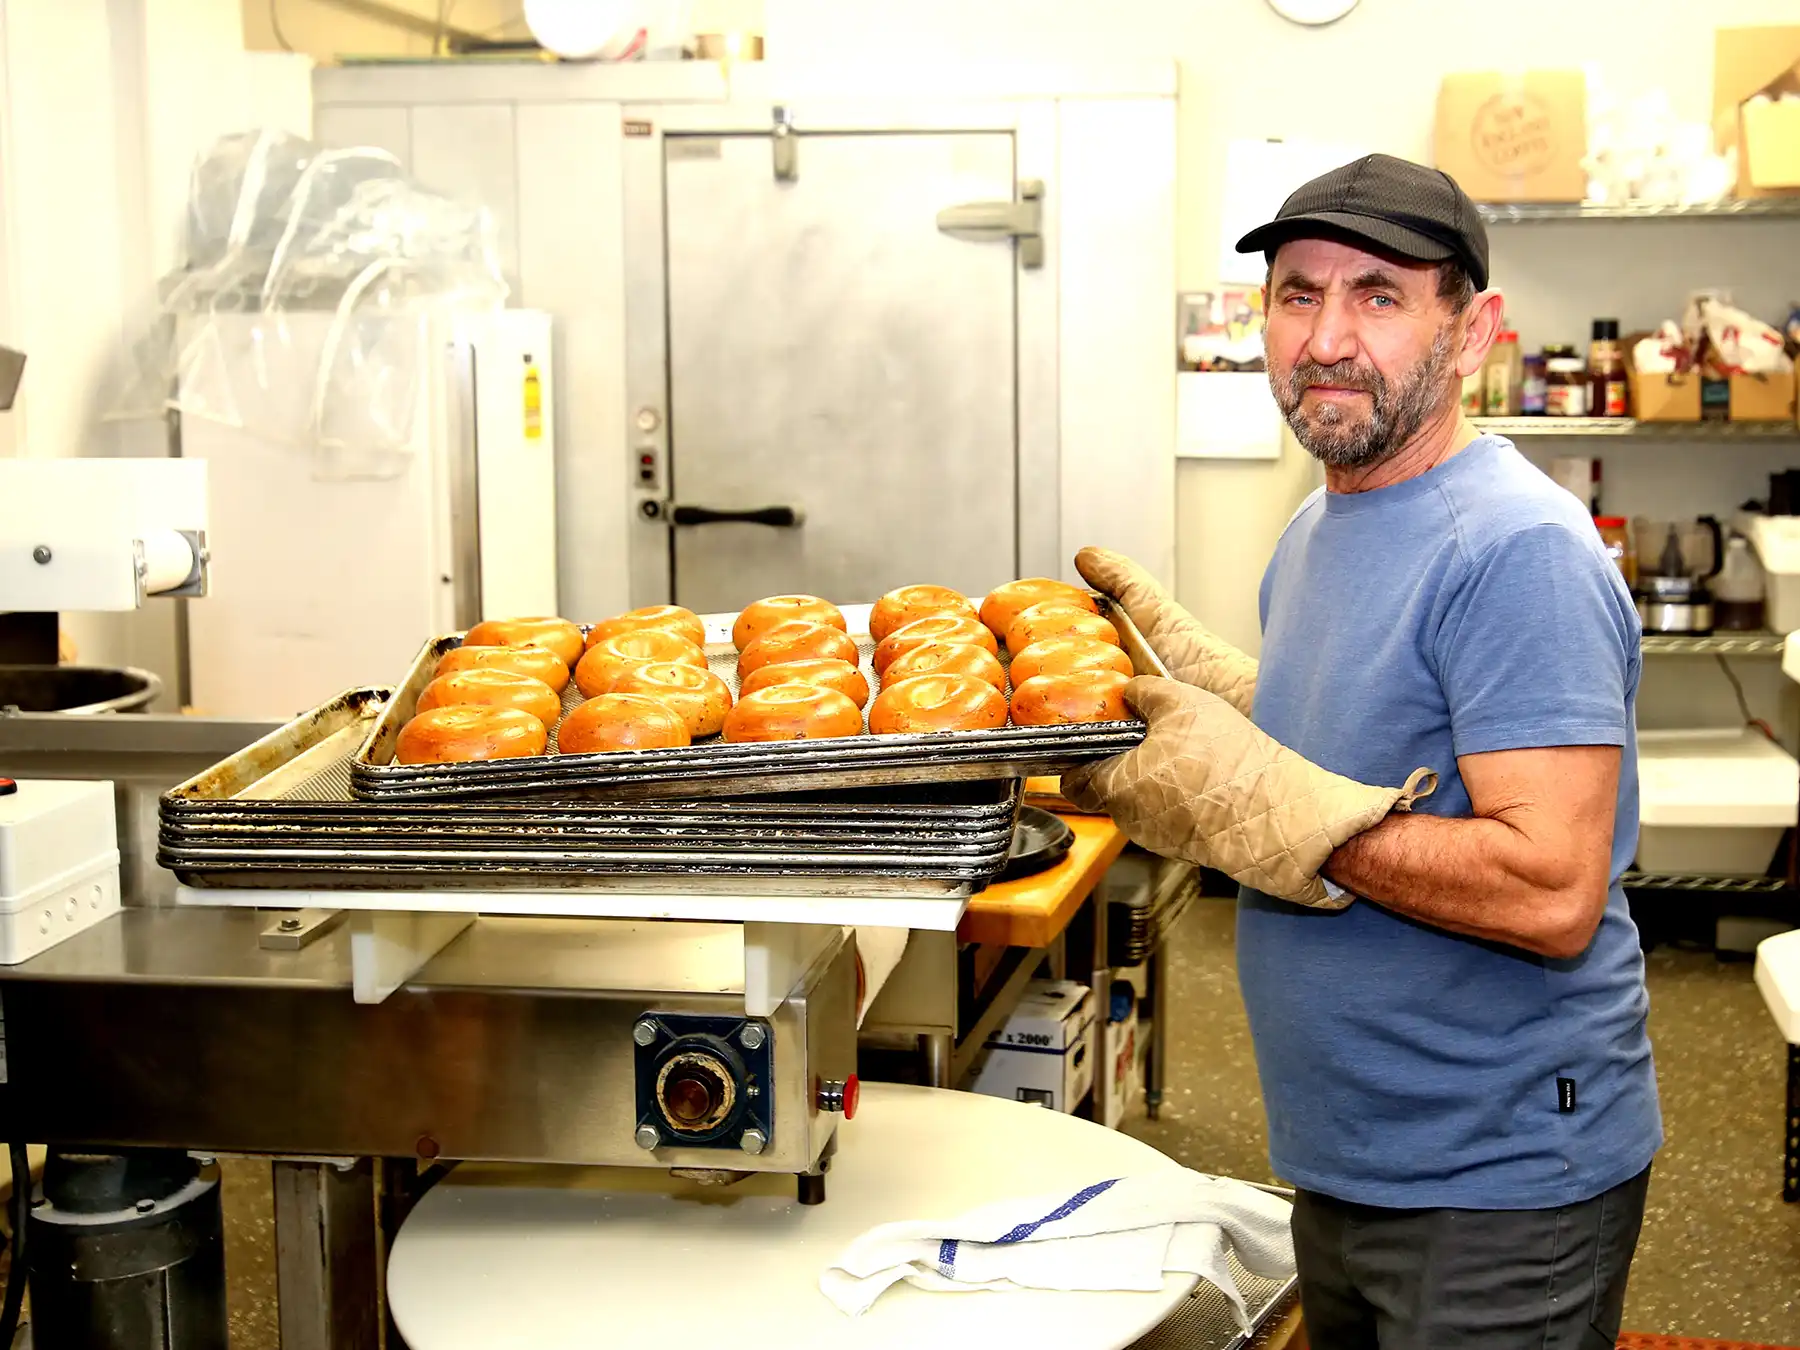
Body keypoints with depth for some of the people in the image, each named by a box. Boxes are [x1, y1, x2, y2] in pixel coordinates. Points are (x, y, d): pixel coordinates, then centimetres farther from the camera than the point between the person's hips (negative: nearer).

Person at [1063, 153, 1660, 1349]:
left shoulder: (1520, 550, -21)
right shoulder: (1320, 529, 8)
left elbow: (1550, 893, -29)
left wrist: (1246, 798, -26)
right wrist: (1177, 658, 3)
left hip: (1501, 1181, -9)